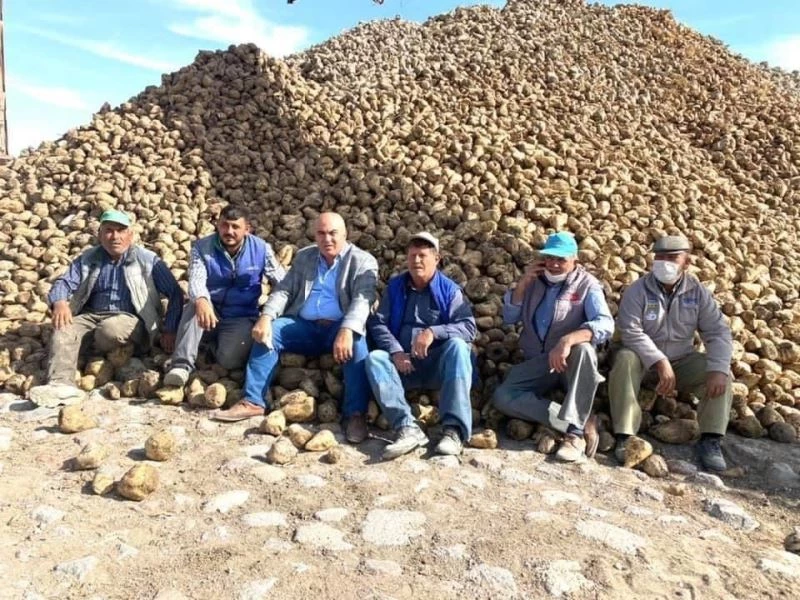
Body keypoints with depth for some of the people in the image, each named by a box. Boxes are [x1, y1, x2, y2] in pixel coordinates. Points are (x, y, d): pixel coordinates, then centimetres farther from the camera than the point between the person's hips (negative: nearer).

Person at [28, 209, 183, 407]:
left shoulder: (147, 260, 5)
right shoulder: (88, 259, 16)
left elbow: (175, 294, 1)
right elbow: (64, 282, 7)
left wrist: (170, 330, -10)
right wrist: (59, 302, -19)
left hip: (130, 319, -3)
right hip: (91, 316, 4)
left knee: (110, 329, -37)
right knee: (63, 332, -27)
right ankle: (61, 384, -45)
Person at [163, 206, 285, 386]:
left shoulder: (261, 248, -5)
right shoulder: (202, 247, -6)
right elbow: (196, 280, -22)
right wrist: (201, 300, -47)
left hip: (241, 318, -1)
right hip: (211, 310, 1)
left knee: (229, 360, -26)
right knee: (195, 306, -35)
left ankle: (219, 342, 9)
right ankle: (182, 365, -32)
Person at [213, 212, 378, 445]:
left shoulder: (363, 261, -2)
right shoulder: (304, 257, 14)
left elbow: (362, 299, -18)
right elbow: (284, 290, 6)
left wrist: (347, 330, -37)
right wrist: (266, 316, -15)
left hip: (340, 328, -4)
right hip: (305, 326, 4)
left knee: (356, 343, -35)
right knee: (267, 331, -19)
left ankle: (356, 413, -31)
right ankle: (252, 401, -15)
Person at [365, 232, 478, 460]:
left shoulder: (449, 289, 3)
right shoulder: (395, 286, 11)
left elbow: (469, 327, -9)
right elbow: (377, 322, 3)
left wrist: (434, 332, -26)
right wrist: (395, 351, -16)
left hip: (438, 366, -2)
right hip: (404, 365, 2)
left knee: (457, 346, -32)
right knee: (374, 358, -25)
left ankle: (454, 430, -41)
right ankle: (407, 427, -42)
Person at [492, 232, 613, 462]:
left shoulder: (586, 284, -3)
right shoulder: (534, 281, 9)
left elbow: (605, 324, -20)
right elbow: (509, 317, 6)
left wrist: (568, 340, -37)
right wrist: (522, 283, -8)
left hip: (571, 363, -3)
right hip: (536, 364, 3)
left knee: (584, 349, -38)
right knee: (502, 397, -23)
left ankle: (575, 431, -33)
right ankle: (581, 422, -27)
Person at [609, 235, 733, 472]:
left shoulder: (698, 292, -4)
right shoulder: (638, 290, -12)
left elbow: (718, 332, -9)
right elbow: (631, 331, -23)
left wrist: (718, 370, -26)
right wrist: (660, 363, -33)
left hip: (682, 360, 3)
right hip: (644, 358, -3)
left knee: (720, 375, -20)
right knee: (625, 360, -34)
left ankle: (710, 439, -10)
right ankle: (625, 436, -33)